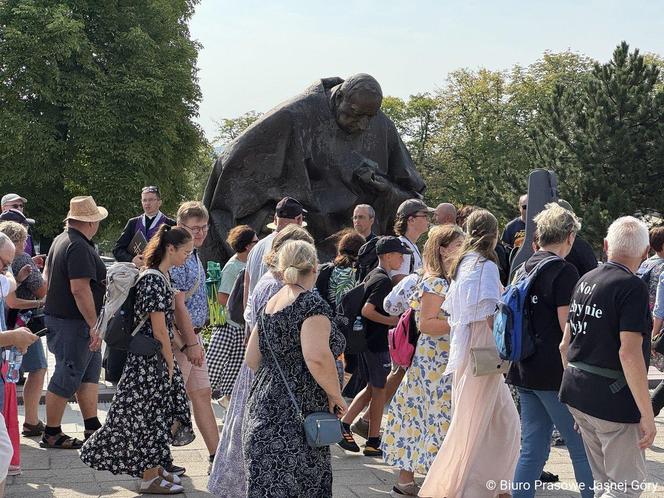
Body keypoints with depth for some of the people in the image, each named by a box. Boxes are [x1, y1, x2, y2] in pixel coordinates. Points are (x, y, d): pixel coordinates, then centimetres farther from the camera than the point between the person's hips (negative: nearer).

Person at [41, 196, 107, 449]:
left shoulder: (61, 240, 12)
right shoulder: (79, 248, -21)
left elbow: (47, 277, 22)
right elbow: (80, 289, -27)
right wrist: (94, 325, -24)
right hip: (73, 323, -10)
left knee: (90, 372, 15)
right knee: (66, 379, -2)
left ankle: (92, 428, 20)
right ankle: (51, 434, 7)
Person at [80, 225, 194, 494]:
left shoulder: (161, 276, 10)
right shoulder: (154, 280, -20)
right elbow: (159, 330, -19)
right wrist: (170, 363, -10)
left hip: (157, 355, 10)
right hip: (149, 358, -10)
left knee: (161, 410, 15)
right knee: (148, 414, 0)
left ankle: (155, 467, 27)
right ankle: (149, 478, 10)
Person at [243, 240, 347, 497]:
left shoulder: (270, 304, 12)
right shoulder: (312, 304, -12)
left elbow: (252, 359, 15)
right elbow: (317, 357, -25)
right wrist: (335, 394, -12)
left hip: (263, 406, 8)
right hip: (294, 417, -8)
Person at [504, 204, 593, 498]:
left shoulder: (522, 269, 12)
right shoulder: (564, 271, -12)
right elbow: (568, 326, -16)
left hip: (523, 371, 8)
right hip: (554, 372, -8)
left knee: (533, 449, 10)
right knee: (583, 449, 2)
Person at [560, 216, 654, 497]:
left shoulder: (585, 281, 10)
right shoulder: (633, 288, -15)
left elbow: (565, 345, 15)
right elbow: (629, 353, -23)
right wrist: (647, 415, -20)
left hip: (577, 393, 8)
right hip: (613, 400, -8)